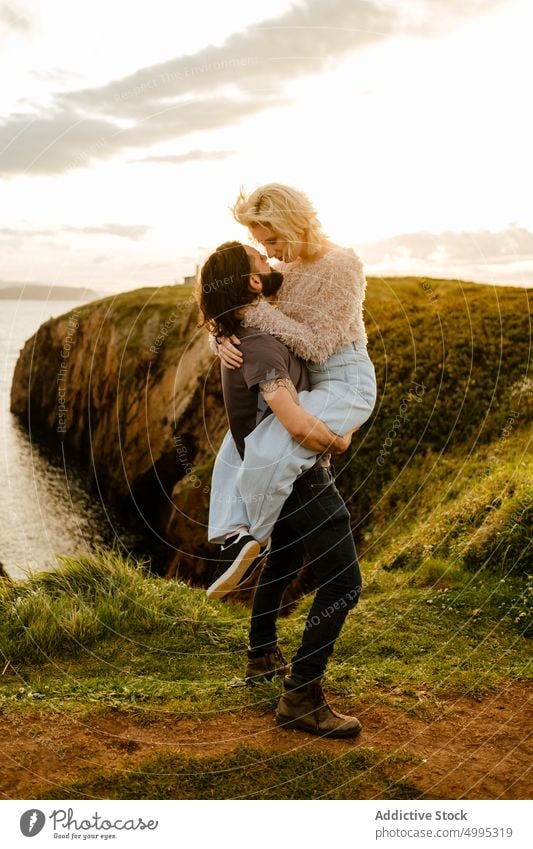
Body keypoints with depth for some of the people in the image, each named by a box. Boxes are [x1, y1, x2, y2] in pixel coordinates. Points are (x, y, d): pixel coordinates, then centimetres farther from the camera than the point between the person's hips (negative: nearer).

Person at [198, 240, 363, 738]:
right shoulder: (259, 346, -27)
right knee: (342, 583, -9)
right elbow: (297, 424, -38)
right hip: (298, 476, -10)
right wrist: (339, 441, -18)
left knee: (283, 561, 29)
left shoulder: (243, 333, 4)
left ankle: (262, 657, 43)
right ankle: (300, 698, -4)